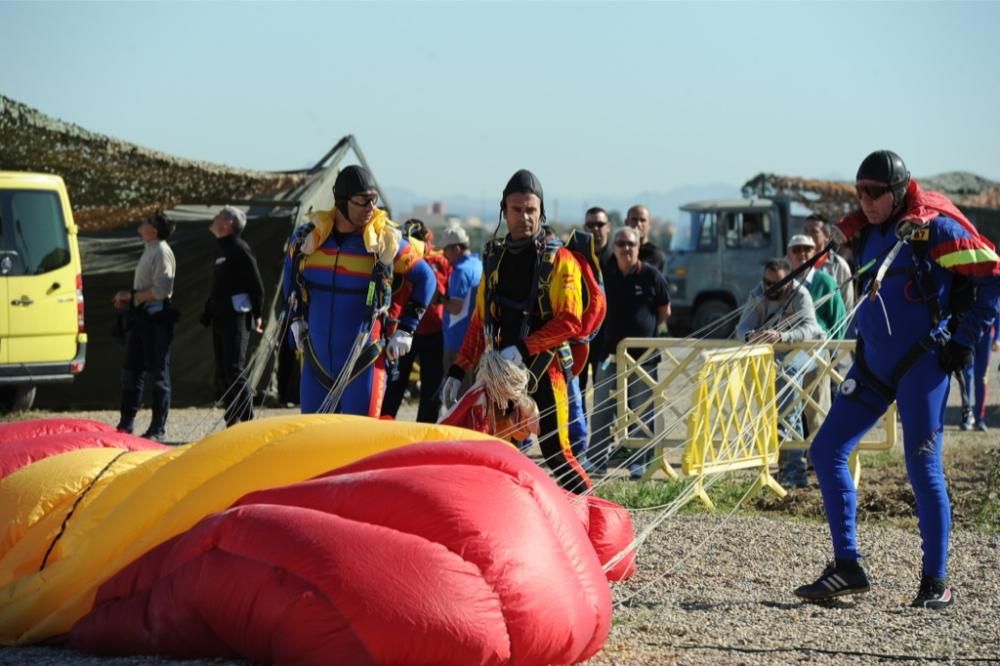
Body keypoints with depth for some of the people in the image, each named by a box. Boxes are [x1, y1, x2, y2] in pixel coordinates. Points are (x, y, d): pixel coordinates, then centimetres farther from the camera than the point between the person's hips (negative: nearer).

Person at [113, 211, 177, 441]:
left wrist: (131, 296, -14)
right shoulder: (149, 251, 16)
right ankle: (126, 424, 19)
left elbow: (160, 290, -21)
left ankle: (157, 430, 1)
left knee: (158, 374, -3)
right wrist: (127, 299, 10)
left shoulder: (161, 253, -13)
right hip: (141, 317, 10)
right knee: (131, 371, 12)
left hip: (156, 317, -10)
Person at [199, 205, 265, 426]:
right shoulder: (221, 249, 18)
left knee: (234, 371, -14)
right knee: (223, 374, 9)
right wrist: (209, 311, 20)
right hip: (220, 318, 10)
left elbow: (256, 284, -13)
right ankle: (232, 424, 14)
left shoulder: (239, 249, -10)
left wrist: (257, 315, -14)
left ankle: (247, 423, -14)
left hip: (236, 318, -10)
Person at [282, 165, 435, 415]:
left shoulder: (386, 240, -6)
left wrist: (406, 329, 3)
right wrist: (296, 317, 20)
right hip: (316, 358, 3)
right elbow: (291, 271, 24)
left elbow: (424, 279, 6)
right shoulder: (308, 236, 2)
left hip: (364, 360, -3)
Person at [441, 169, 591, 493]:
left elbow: (569, 322, -14)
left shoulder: (559, 259, -5)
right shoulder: (494, 258, 12)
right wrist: (458, 370, 10)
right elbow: (480, 323, 17)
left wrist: (523, 347, -22)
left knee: (555, 452, -7)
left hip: (545, 369, -5)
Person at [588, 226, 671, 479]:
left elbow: (665, 311, 5)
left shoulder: (651, 276, -4)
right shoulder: (605, 275, 4)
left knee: (642, 410, 4)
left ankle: (640, 462, 11)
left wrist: (647, 330, 5)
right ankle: (596, 459, 11)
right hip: (609, 351, 2)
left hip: (643, 354, -2)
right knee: (601, 409, 4)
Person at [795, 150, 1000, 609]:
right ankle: (847, 567, 7)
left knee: (922, 467, -7)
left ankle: (936, 582, 4)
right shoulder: (866, 232, 10)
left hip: (921, 364, -7)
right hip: (873, 362, 8)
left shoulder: (934, 227, -12)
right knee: (827, 450, 2)